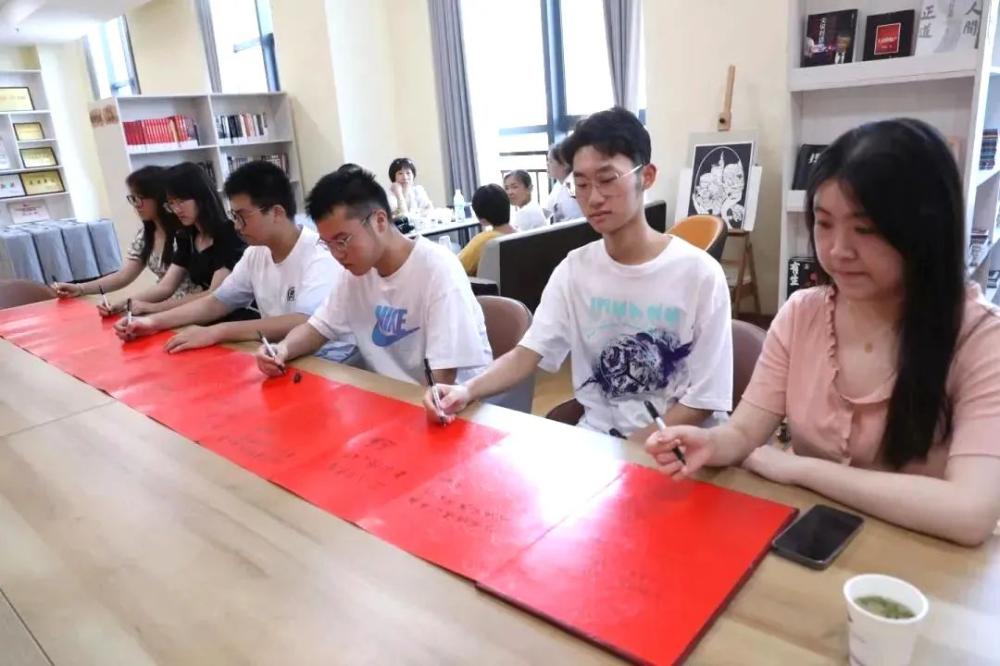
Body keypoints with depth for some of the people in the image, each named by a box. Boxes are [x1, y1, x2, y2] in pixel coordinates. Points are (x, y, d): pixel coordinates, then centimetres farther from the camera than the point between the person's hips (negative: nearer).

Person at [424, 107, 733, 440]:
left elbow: (703, 400, -10)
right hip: (594, 436, 3)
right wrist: (468, 389, -25)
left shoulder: (699, 274, -13)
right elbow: (526, 354, -7)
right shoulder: (573, 269, -1)